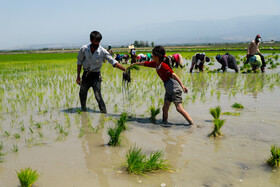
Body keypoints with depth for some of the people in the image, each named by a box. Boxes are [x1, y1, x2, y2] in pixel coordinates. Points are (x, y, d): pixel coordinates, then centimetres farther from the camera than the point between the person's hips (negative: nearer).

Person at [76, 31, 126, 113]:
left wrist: (125, 69, -30)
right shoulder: (83, 49, -11)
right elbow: (79, 62, 3)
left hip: (96, 75, -3)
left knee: (98, 96, -14)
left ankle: (104, 112, -4)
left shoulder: (103, 51, -17)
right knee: (82, 94, 16)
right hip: (86, 75, 3)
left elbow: (113, 62, -19)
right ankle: (83, 109, 40)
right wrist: (78, 76, 4)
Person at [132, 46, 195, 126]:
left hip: (174, 88, -9)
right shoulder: (155, 64, 8)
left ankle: (193, 125, -11)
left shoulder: (163, 66, -18)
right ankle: (164, 123, 17)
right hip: (168, 89, 9)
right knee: (165, 108, 8)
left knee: (179, 108, -14)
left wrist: (182, 86, -29)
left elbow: (173, 75, -24)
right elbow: (144, 63, 22)